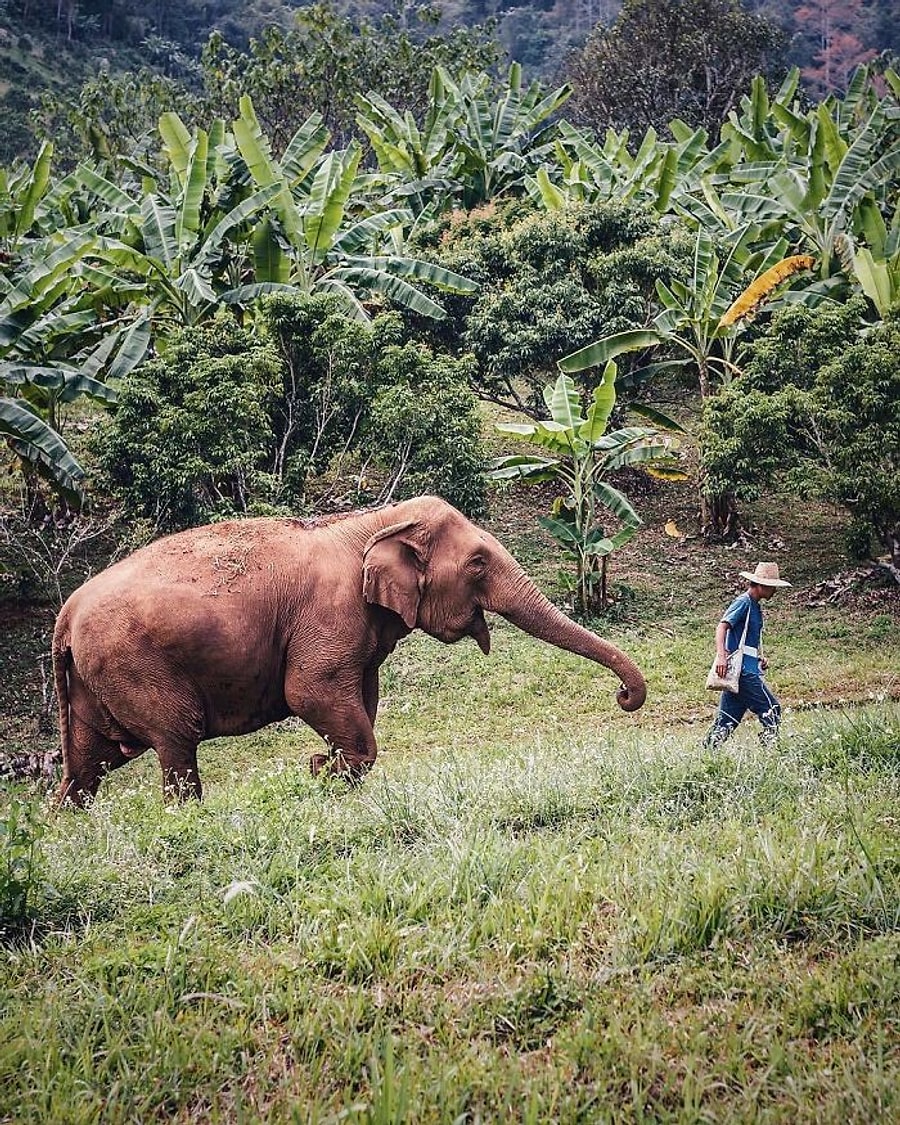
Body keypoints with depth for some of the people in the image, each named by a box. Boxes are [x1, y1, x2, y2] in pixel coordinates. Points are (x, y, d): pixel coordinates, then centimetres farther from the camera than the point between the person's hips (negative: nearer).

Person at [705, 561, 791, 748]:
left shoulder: (756, 606, 19)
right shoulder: (743, 603, -10)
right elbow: (722, 626, -21)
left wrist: (759, 657, 12)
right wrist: (721, 655, -34)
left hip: (748, 669, 9)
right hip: (742, 669, -9)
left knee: (727, 719, 7)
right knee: (771, 710, -8)